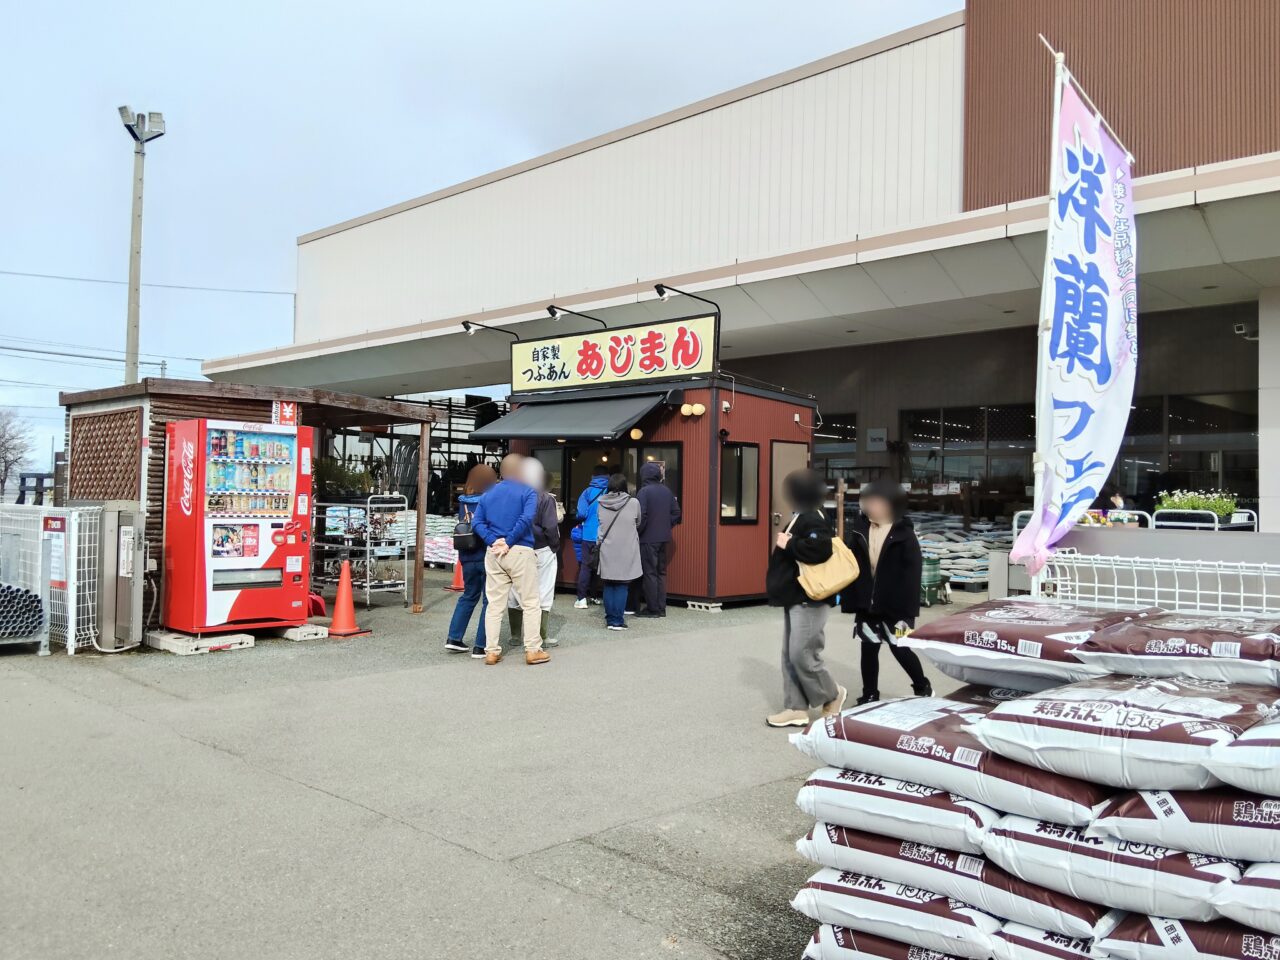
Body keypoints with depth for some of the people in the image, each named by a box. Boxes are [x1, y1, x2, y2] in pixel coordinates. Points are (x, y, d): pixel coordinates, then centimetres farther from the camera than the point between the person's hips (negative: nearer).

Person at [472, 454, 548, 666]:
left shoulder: (488, 494, 14)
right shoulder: (527, 492, -2)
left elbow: (477, 522, 3)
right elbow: (526, 519, -17)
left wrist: (494, 541, -7)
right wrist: (509, 542, -12)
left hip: (493, 553, 5)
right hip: (520, 552, -5)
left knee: (494, 604, 8)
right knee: (530, 603, 4)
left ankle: (491, 652, 9)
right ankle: (533, 650, 4)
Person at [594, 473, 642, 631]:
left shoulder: (601, 503, -2)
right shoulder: (633, 503, -7)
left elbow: (599, 526, 5)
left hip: (607, 551, 2)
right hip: (626, 551, -2)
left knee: (609, 586, 10)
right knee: (622, 586, 3)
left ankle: (610, 620, 13)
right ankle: (618, 621, 3)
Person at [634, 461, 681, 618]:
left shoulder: (644, 491, -13)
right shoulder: (667, 491, 7)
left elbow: (641, 516, -19)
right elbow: (676, 512, 10)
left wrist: (638, 532, -6)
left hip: (648, 539, -6)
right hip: (664, 537, 7)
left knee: (649, 573, 0)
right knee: (661, 572, 13)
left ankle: (652, 609, 2)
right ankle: (661, 608, 17)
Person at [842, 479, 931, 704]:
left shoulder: (903, 533, -10)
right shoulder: (858, 529, 2)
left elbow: (912, 573, -11)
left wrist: (908, 608, -16)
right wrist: (850, 599, -3)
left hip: (894, 604, -4)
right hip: (866, 602, 4)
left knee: (900, 649, 4)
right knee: (868, 649, 10)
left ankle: (923, 688, 28)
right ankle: (870, 696, 23)